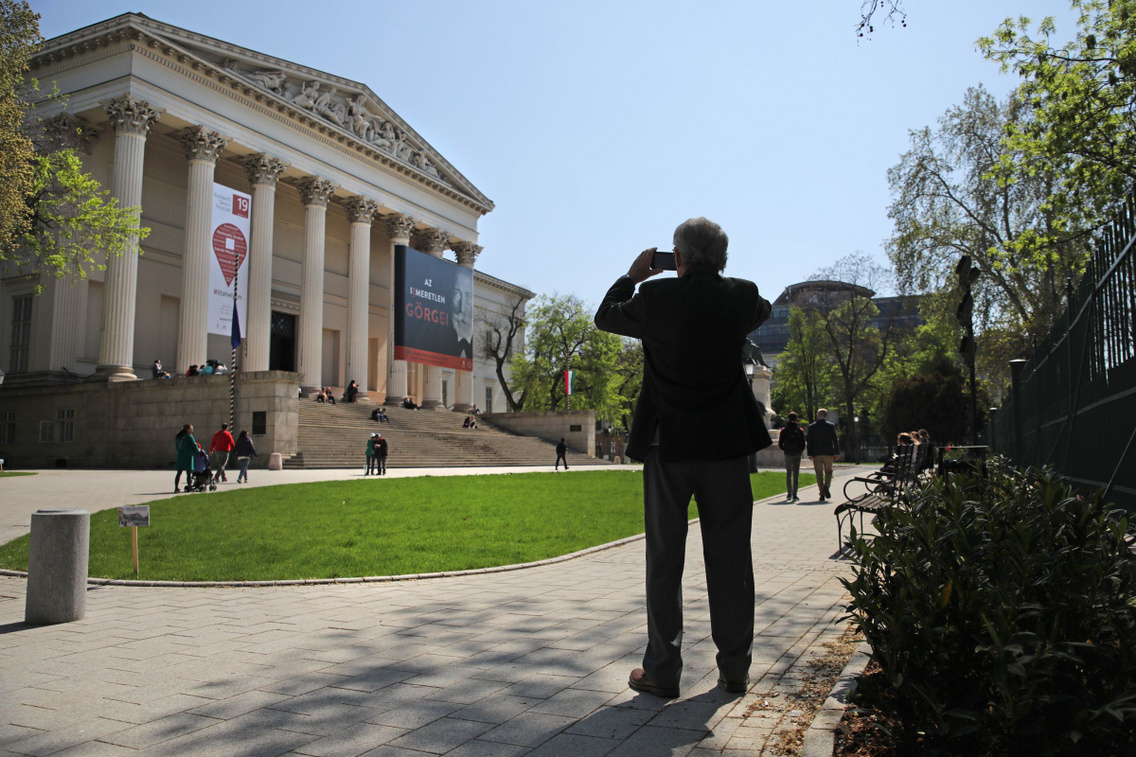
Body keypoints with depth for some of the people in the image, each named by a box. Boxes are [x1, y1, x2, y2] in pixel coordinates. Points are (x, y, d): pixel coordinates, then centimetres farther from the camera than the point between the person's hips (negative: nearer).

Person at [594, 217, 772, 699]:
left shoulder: (655, 297, -8)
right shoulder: (742, 297, -2)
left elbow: (604, 317, 10)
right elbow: (763, 312, 24)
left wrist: (632, 275, 22)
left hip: (668, 446, -2)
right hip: (727, 444, 2)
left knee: (664, 560, 6)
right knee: (730, 560, 9)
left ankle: (662, 671, 12)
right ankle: (735, 668, 17)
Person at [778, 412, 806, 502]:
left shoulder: (784, 430, 2)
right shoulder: (800, 430, 1)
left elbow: (780, 444, 0)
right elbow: (803, 444, -2)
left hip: (788, 455, 1)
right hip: (797, 455, -1)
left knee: (788, 474, 12)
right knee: (796, 475, 1)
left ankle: (789, 493, 5)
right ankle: (794, 495, -3)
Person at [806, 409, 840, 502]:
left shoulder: (811, 426, 2)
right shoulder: (830, 425, 0)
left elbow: (809, 441, 1)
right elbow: (835, 440, 0)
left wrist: (810, 454, 5)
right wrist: (837, 453, 5)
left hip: (816, 453, 0)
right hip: (828, 452, 0)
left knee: (819, 474, 5)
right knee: (828, 472, 11)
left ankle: (822, 494, 1)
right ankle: (826, 486, -17)